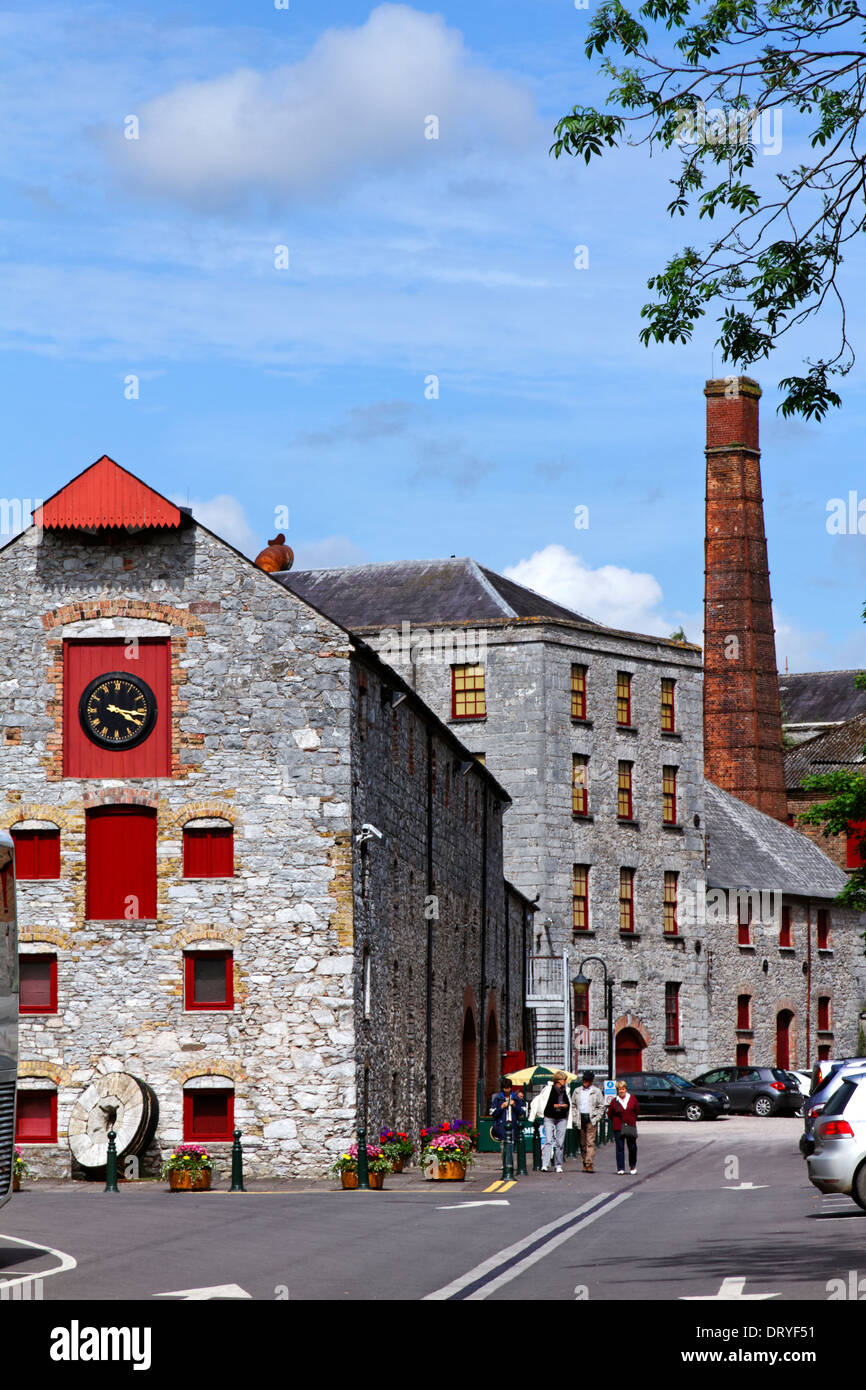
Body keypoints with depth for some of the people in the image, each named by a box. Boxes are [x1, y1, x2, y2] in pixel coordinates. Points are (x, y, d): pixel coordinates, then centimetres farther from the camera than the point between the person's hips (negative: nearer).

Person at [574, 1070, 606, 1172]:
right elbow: (573, 1105, 16)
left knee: (590, 1142, -12)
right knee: (582, 1143, 5)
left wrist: (596, 1118, -6)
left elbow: (601, 1106, 5)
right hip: (580, 1119, 3)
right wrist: (575, 1117, 4)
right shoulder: (577, 1091, 12)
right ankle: (585, 1163, 13)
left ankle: (589, 1164, -17)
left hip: (591, 1119, -3)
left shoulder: (596, 1091, 4)